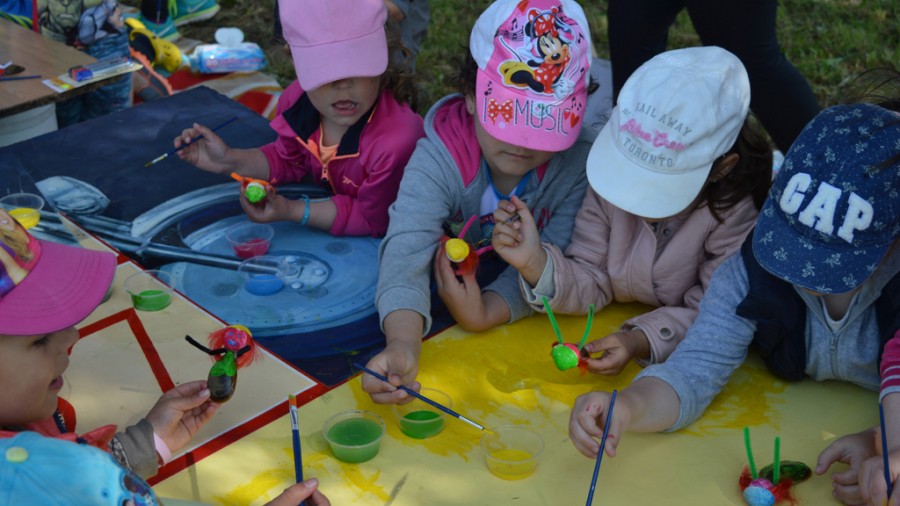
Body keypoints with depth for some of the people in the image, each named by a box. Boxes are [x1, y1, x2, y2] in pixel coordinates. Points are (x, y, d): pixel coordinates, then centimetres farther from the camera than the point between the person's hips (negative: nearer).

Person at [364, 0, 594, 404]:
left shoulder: (577, 166, -19)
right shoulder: (437, 161, -25)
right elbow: (406, 255, -40)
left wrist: (483, 315, -39)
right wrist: (402, 344, -59)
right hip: (437, 319, -1)